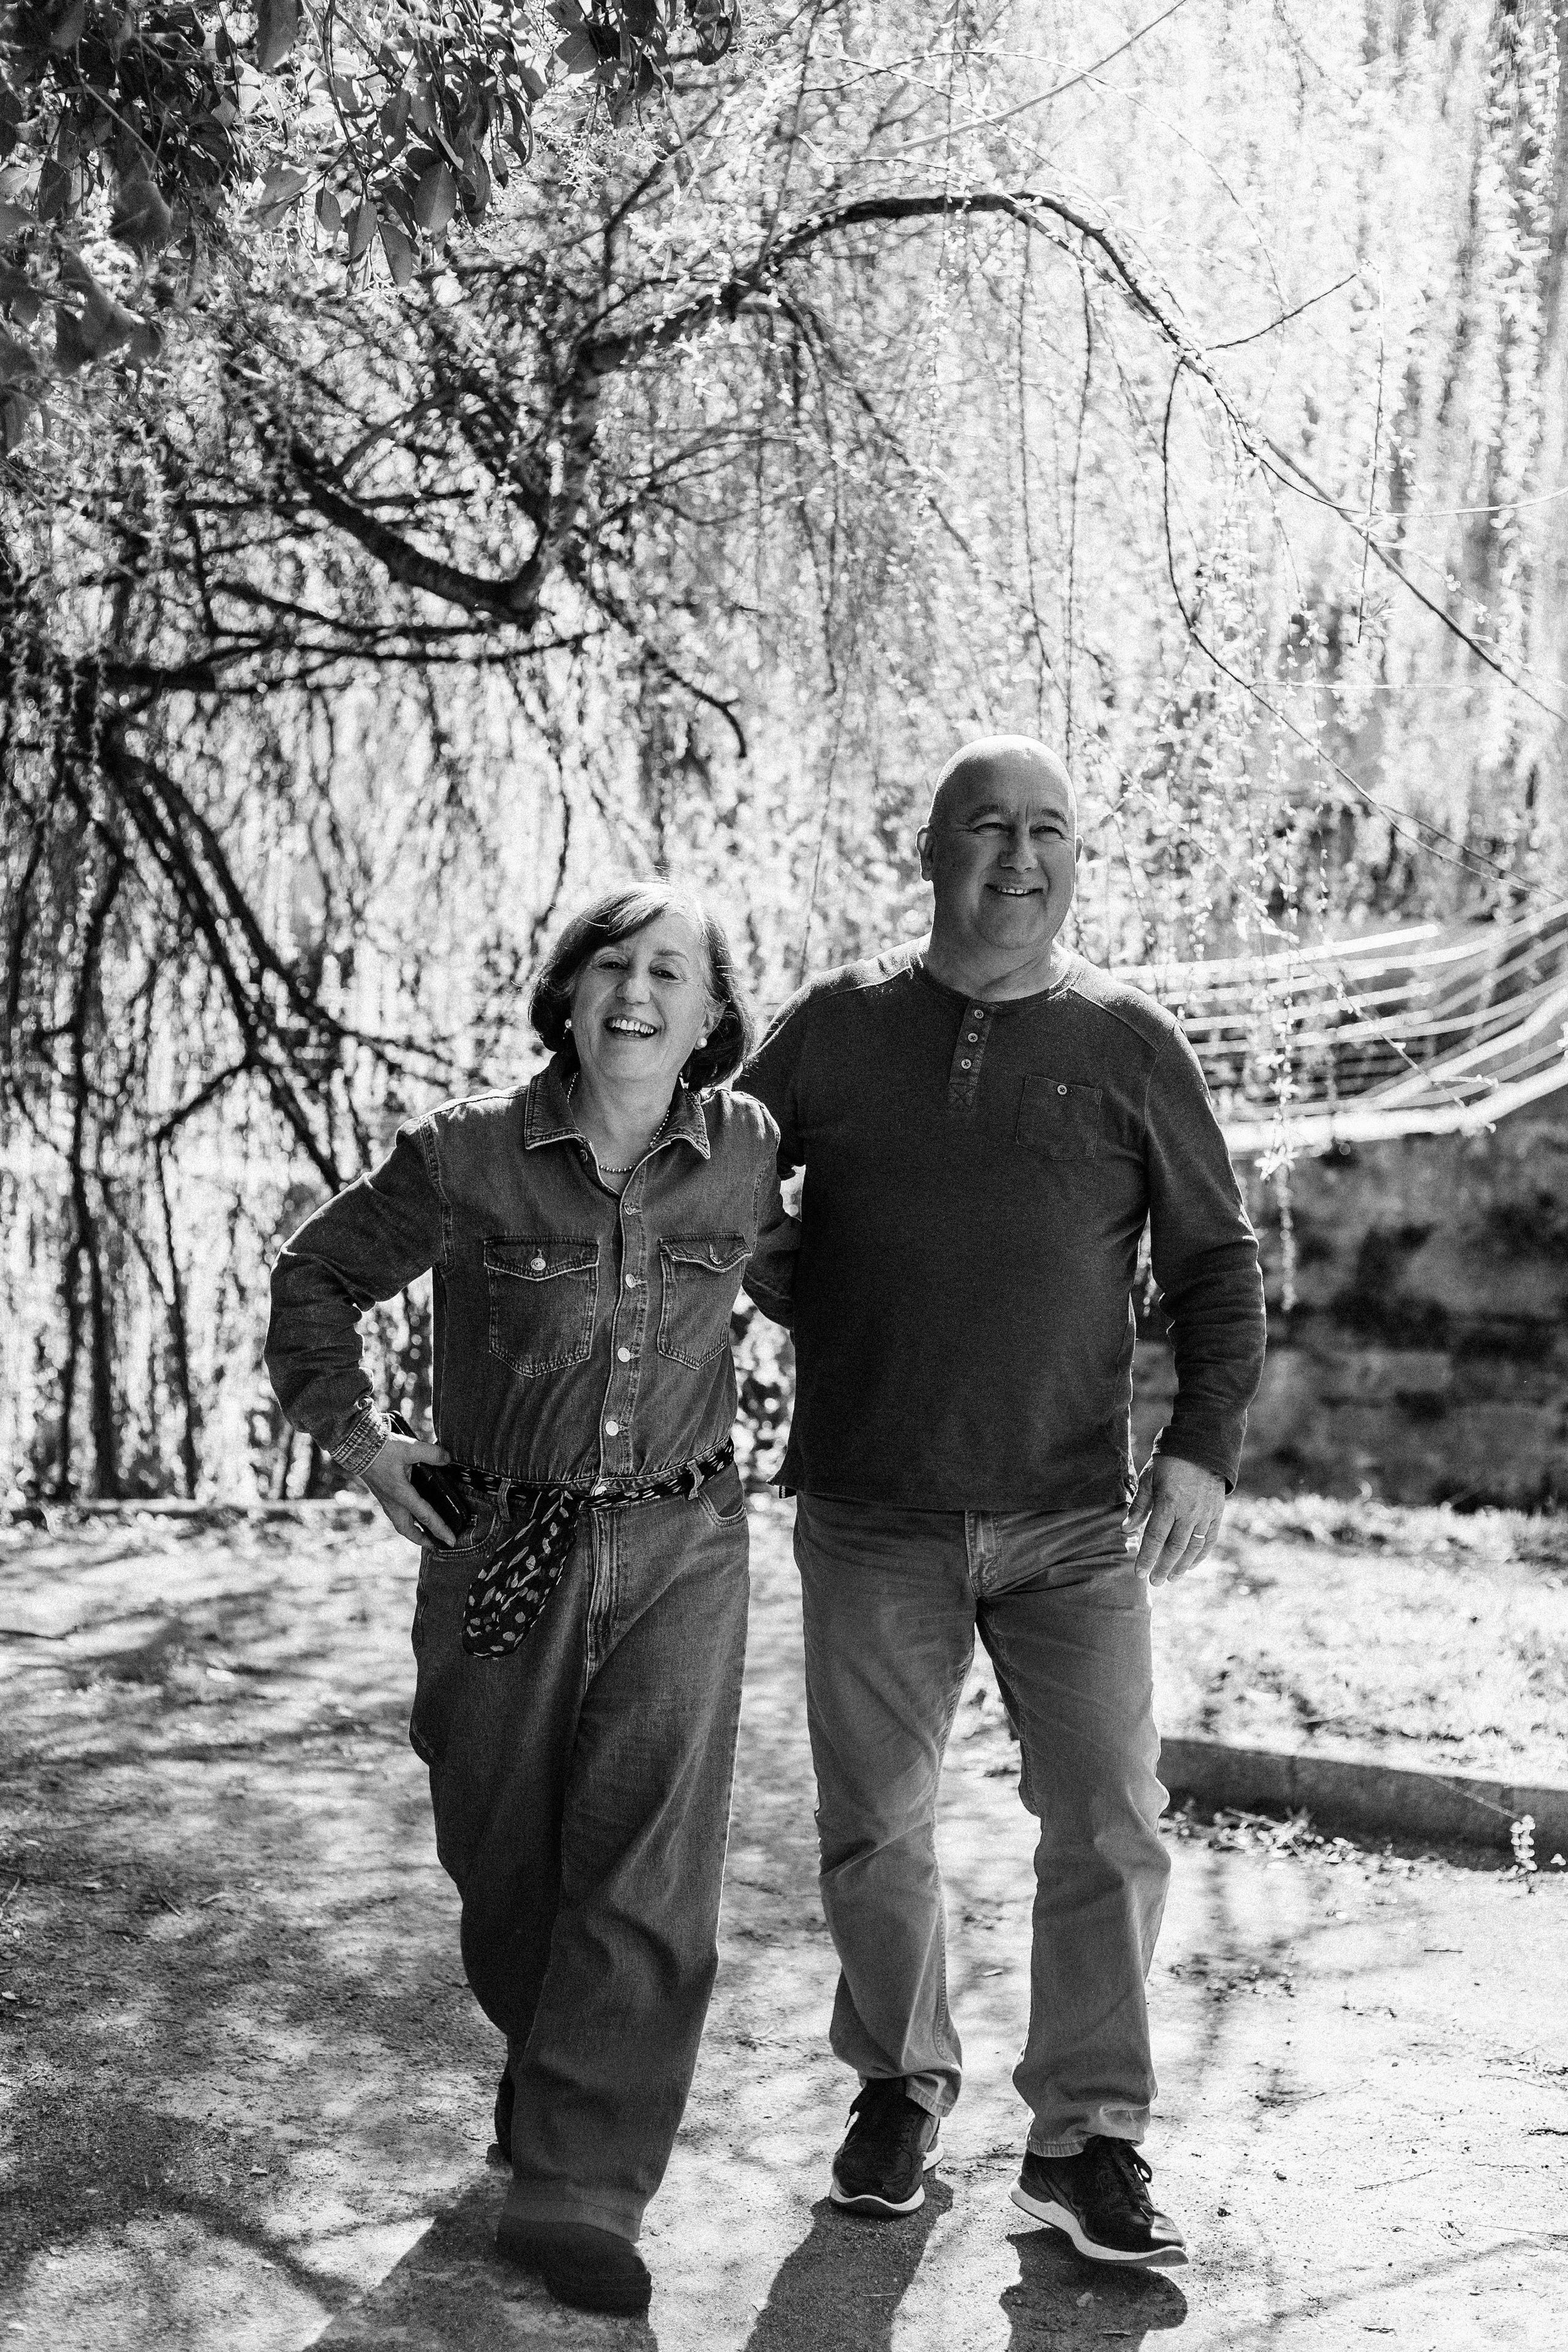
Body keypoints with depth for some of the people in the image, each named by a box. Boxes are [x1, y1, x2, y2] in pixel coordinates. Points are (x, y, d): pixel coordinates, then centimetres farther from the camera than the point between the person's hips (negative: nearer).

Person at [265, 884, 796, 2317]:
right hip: (498, 1553, 0)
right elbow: (317, 1281, 7)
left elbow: (792, 1276, 21)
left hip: (679, 1554, 0)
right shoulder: (467, 1156, -7)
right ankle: (551, 2064, 40)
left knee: (648, 1863, -11)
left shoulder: (741, 1152, -2)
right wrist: (364, 1446, 1)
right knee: (503, 1861, 11)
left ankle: (579, 2191, -8)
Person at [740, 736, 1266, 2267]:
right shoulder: (836, 1030, 3)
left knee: (1109, 1826, -4)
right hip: (871, 1516, 1)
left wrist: (1205, 1447, -5)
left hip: (1075, 1520, 0)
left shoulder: (1128, 1046, 2)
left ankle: (1085, 2140, 10)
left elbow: (1215, 1264, 6)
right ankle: (901, 2083, 30)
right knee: (874, 1825, 10)